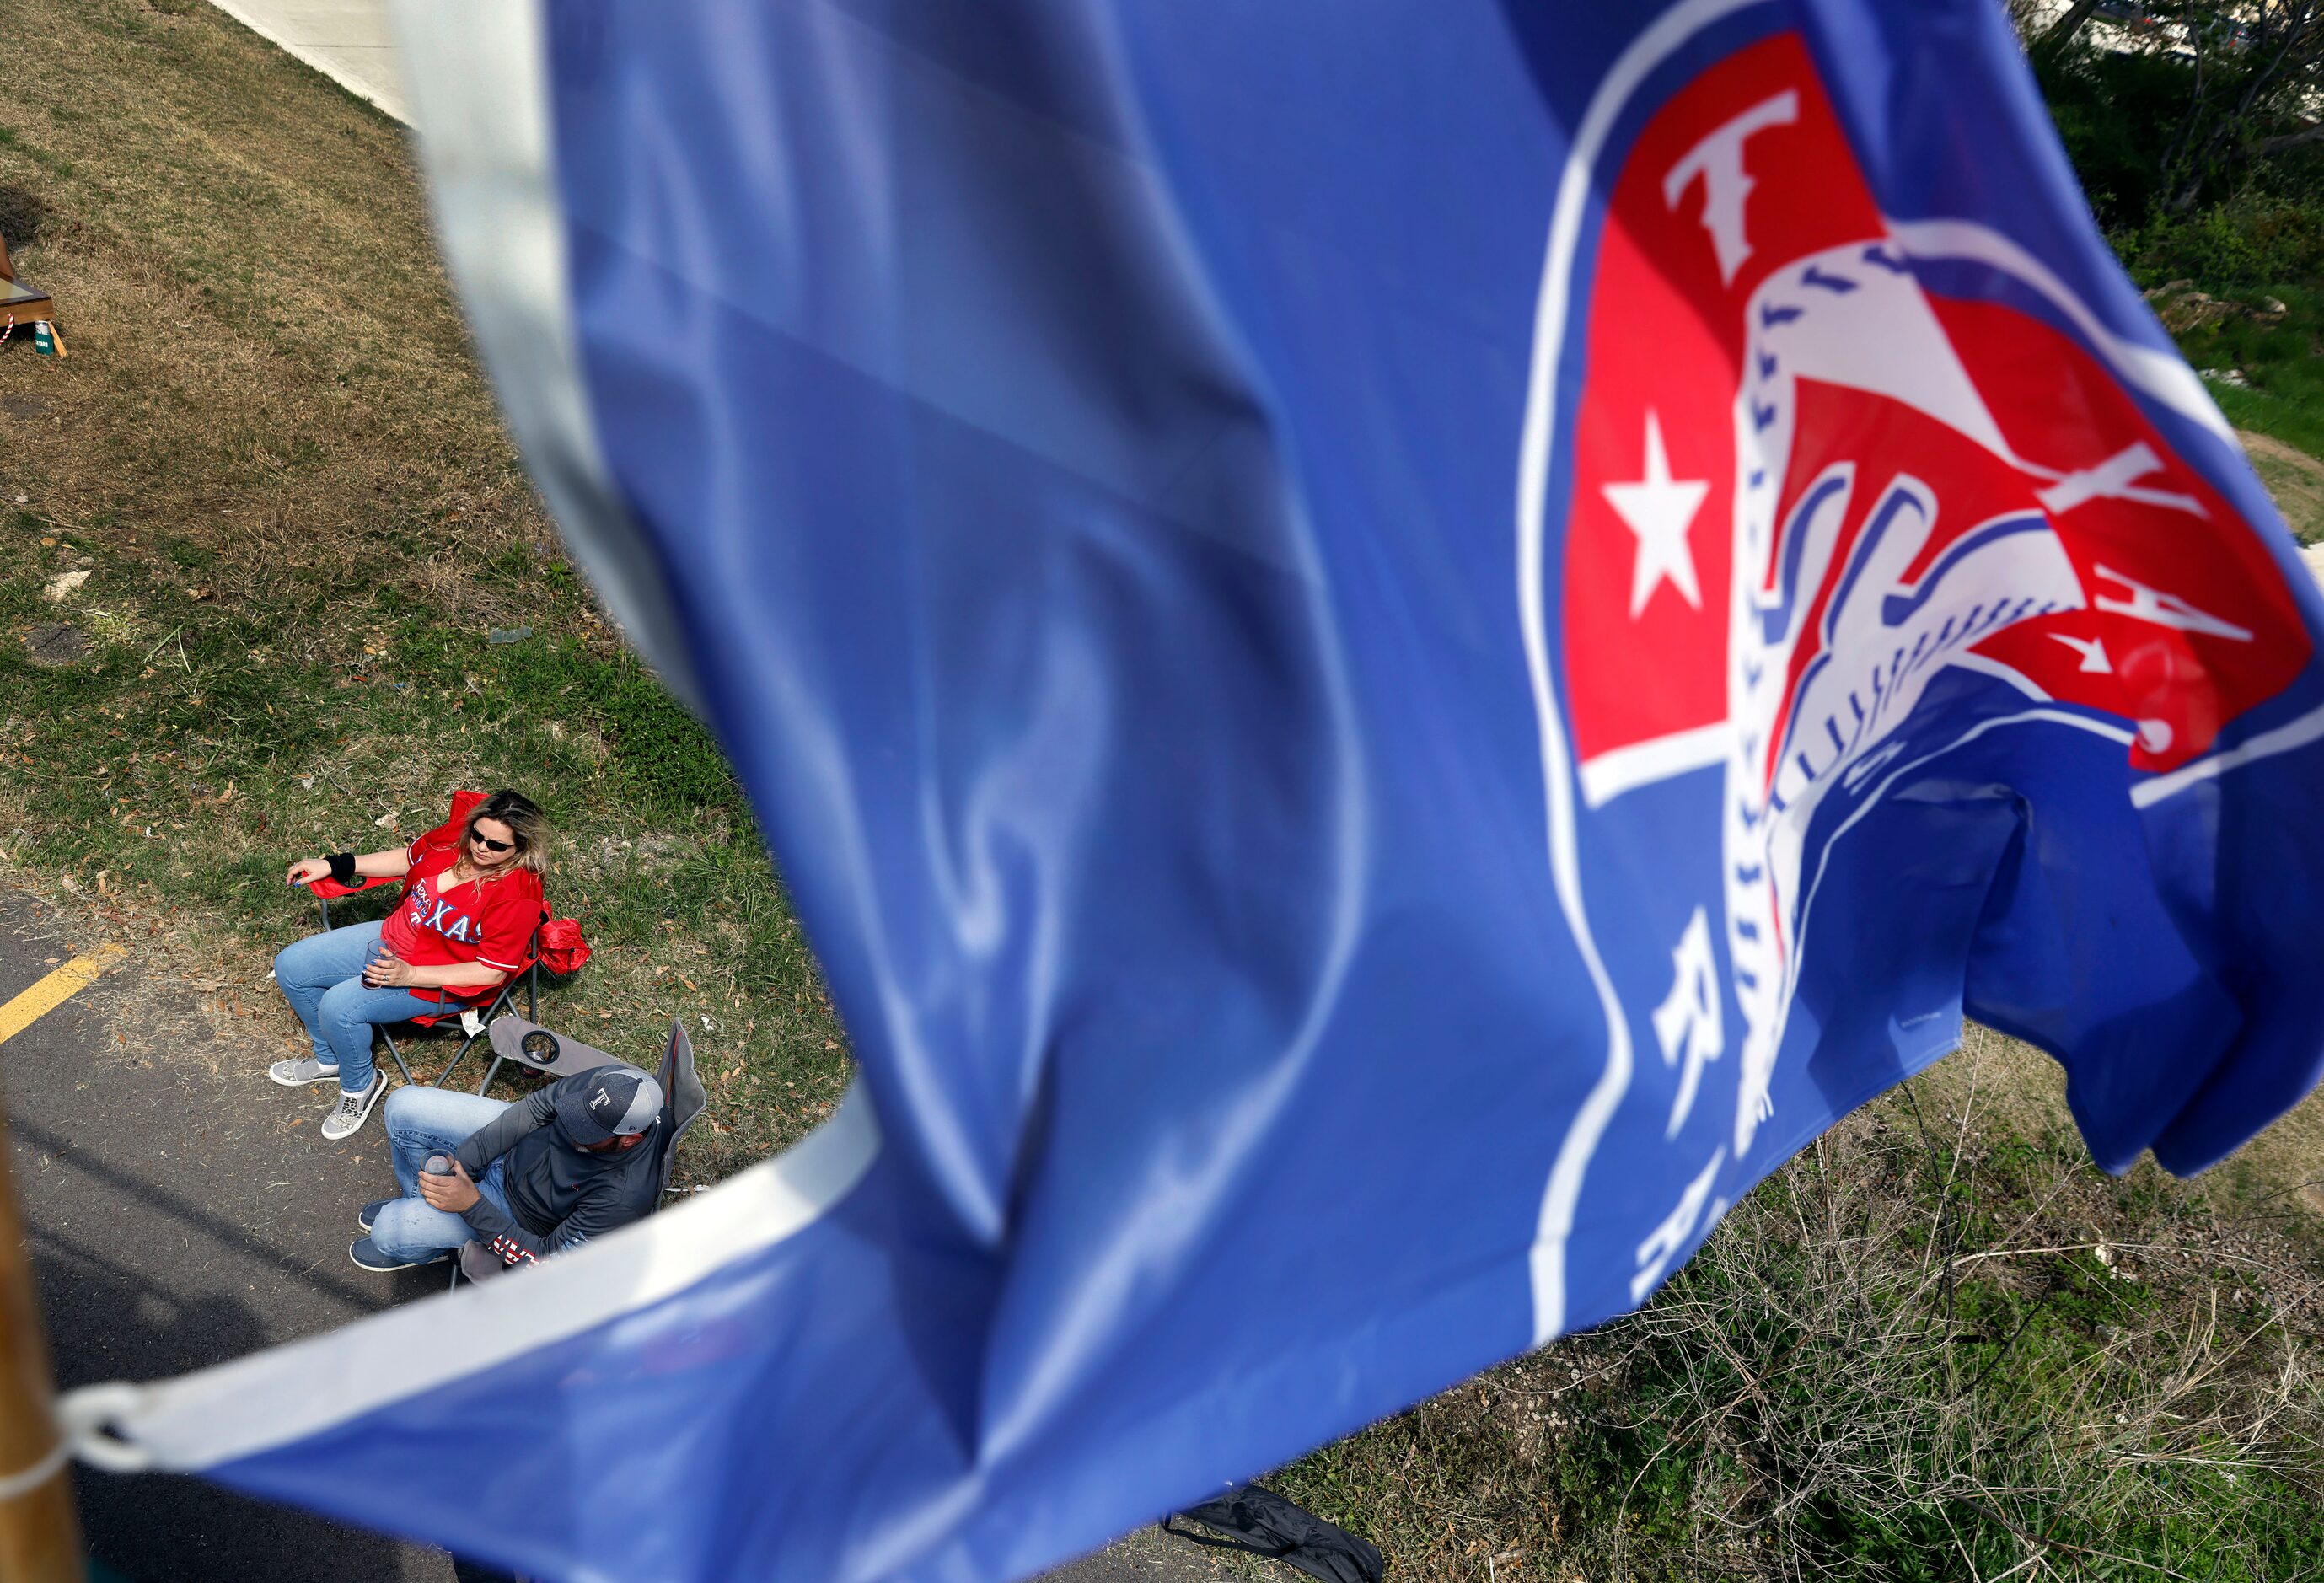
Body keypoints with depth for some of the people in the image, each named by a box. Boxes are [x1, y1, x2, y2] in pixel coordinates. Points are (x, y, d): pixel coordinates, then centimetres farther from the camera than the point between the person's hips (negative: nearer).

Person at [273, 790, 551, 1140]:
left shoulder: (516, 897, -29)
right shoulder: (453, 842, -9)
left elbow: (492, 973, -25)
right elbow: (406, 860, 13)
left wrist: (409, 974, -28)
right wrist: (333, 865, 6)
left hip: (442, 983, -8)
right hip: (392, 938, 8)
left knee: (338, 1006, -24)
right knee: (291, 966, 7)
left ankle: (359, 1085, 7)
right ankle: (330, 1058, 28)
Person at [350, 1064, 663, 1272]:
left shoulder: (625, 1198, -39)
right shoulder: (607, 1083, -28)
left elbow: (546, 1261, -27)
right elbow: (538, 1106, -11)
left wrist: (473, 1205, -30)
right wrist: (460, 1162, -16)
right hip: (515, 1144, 5)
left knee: (388, 1231, -13)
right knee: (403, 1106, 0)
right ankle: (418, 1200, 32)